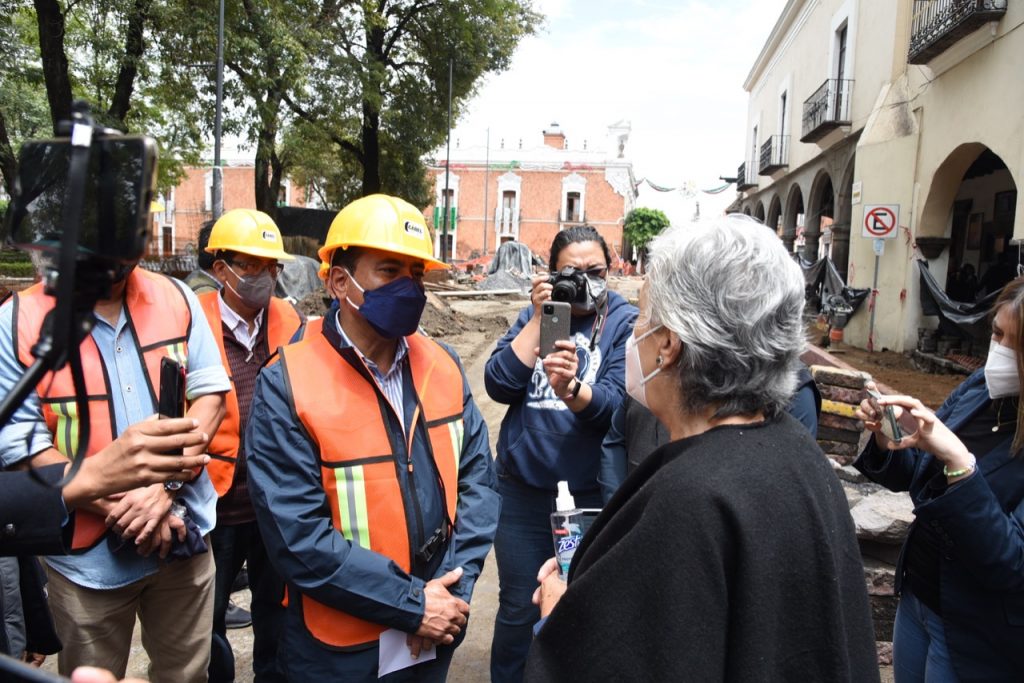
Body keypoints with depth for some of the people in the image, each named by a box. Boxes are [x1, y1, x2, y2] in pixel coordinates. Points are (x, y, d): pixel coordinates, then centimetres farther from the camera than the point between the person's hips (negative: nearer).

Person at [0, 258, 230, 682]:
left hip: (183, 533, 2)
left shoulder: (177, 298, -3)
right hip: (88, 554, -2)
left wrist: (165, 485, -17)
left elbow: (211, 394, -3)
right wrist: (119, 508, -19)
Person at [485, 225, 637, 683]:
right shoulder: (535, 313, 4)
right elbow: (499, 385, -8)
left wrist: (569, 388, -38)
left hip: (590, 494, -1)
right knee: (517, 610, 14)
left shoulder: (625, 321, -5)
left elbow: (615, 405, -18)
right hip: (523, 489, 2)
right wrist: (539, 319, -15)